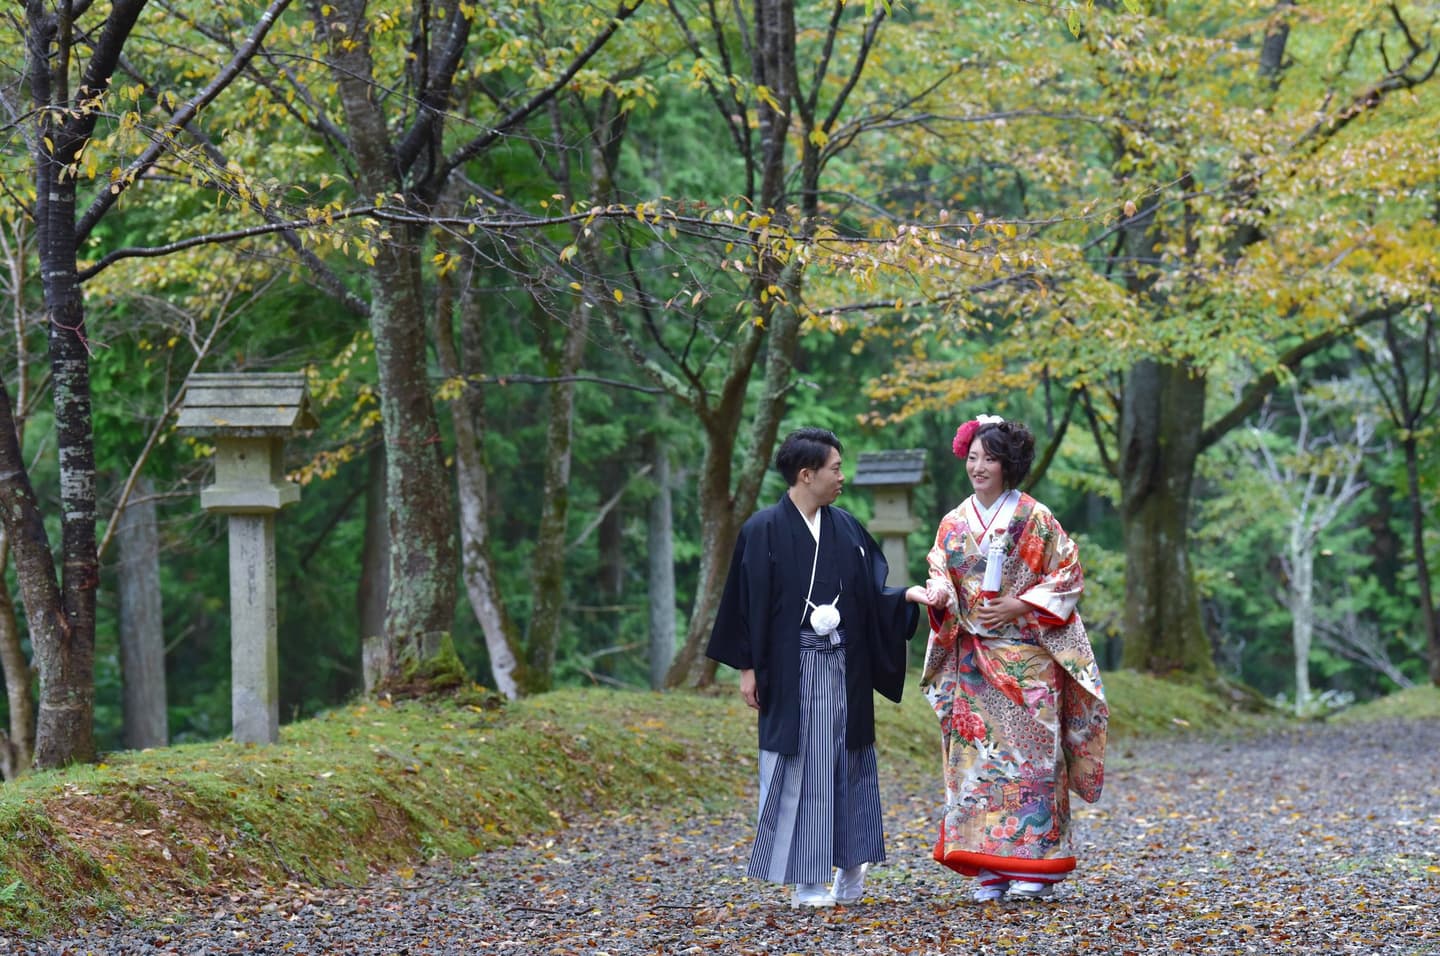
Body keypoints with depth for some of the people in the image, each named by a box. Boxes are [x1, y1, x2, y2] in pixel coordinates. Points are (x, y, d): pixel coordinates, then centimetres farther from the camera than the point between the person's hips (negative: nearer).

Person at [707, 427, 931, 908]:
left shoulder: (845, 527, 8)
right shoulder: (764, 529, -5)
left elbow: (870, 591, 10)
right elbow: (749, 602, -4)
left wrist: (906, 595, -8)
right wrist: (748, 668, -6)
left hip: (843, 667, 5)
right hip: (791, 669, -4)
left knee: (846, 765, 8)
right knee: (798, 768, -1)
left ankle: (849, 870, 18)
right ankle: (807, 880, 4)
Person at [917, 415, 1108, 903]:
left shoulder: (1035, 518, -1)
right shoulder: (954, 524, 10)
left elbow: (1068, 574, -2)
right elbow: (941, 575, 8)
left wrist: (1018, 607, -12)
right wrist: (939, 595, -16)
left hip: (1027, 657, -4)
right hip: (972, 660, 4)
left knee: (1029, 752, -6)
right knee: (977, 755, 0)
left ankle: (1035, 866, -2)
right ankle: (991, 868, 3)